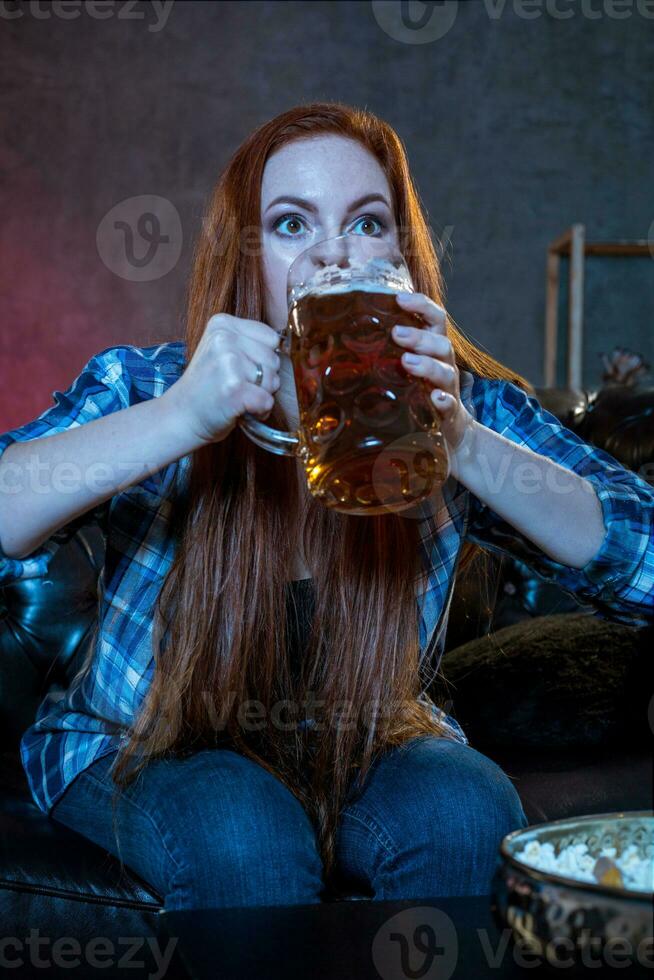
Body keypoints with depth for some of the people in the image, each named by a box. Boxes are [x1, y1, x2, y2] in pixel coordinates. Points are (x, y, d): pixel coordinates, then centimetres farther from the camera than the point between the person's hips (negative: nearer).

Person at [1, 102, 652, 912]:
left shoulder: (464, 406, -11)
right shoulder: (142, 388, -14)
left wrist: (462, 444, -37)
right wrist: (180, 420, -42)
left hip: (366, 749, 2)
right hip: (145, 748, -1)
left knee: (467, 810, -27)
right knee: (246, 835, -32)